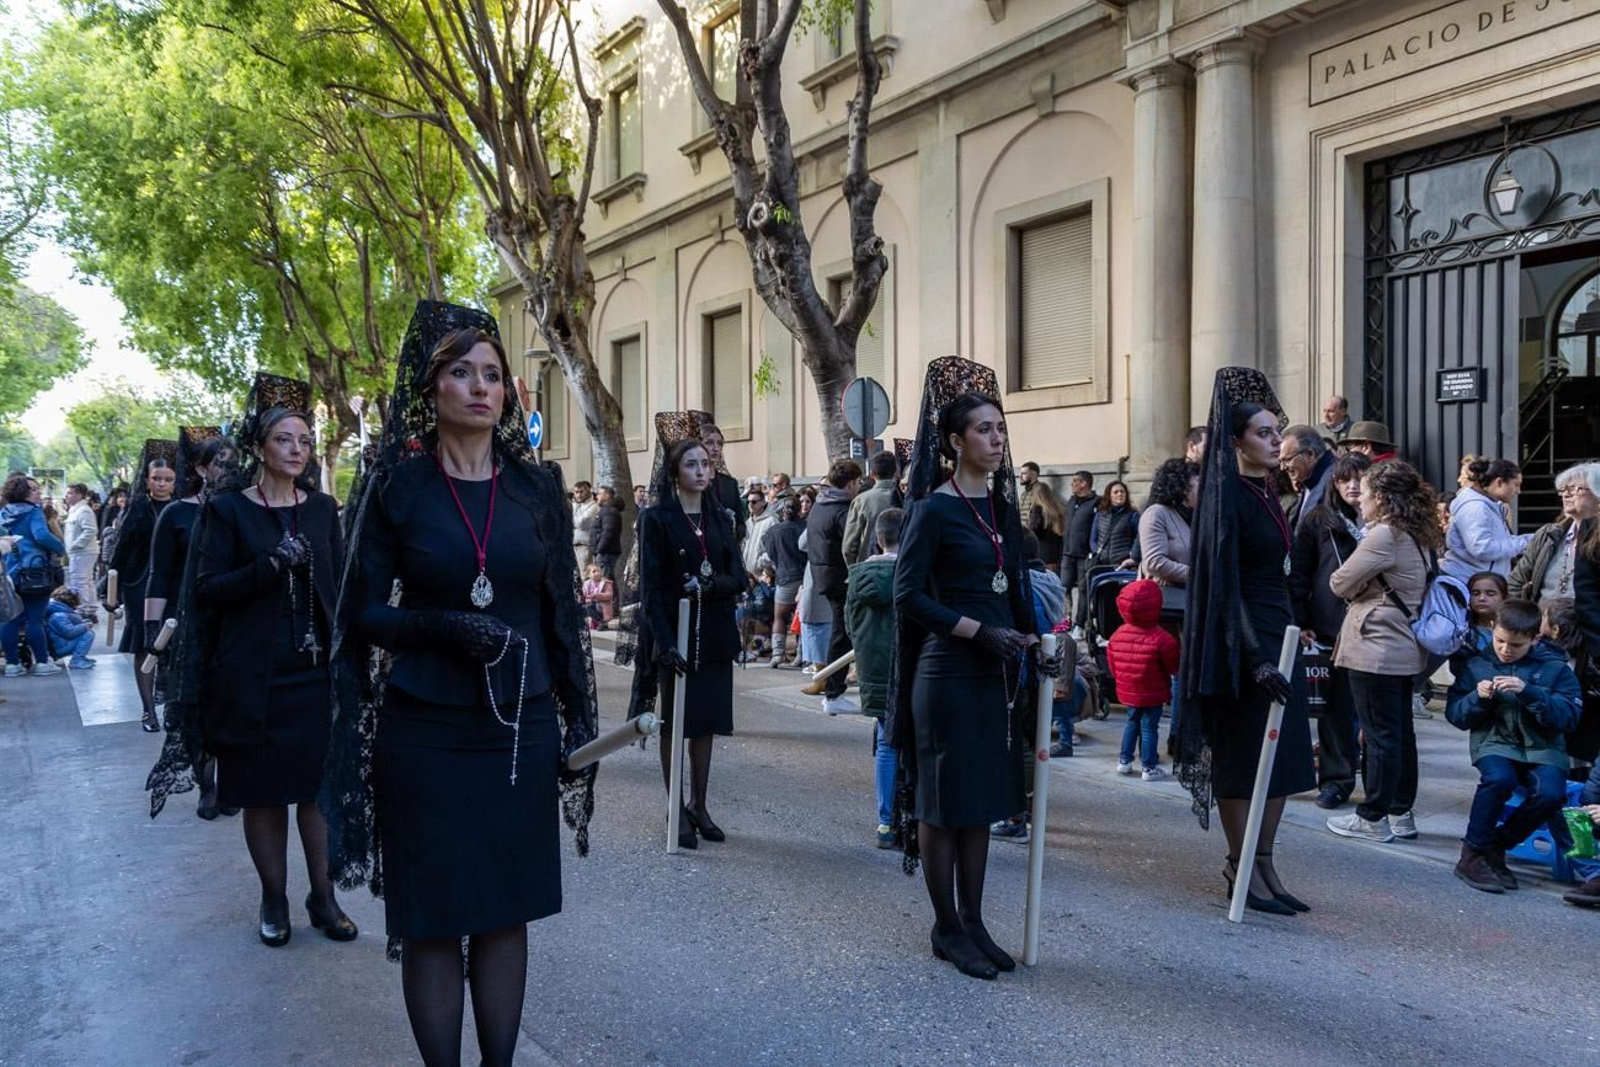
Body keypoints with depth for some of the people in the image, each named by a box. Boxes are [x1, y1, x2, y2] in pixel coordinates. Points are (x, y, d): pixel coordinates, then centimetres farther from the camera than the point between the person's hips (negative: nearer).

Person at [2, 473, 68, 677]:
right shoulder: (33, 512, -9)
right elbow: (41, 535, -23)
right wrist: (60, 548, -9)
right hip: (35, 572, -6)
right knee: (35, 619, -1)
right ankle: (42, 662, 5)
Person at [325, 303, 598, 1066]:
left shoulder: (538, 486, 4)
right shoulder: (397, 485, -2)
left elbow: (562, 611, 6)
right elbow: (361, 613, -2)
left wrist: (578, 718, 3)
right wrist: (446, 627, -19)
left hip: (520, 728, 2)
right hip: (423, 732, -2)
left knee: (506, 910, 10)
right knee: (431, 918, 6)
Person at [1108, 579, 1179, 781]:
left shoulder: (1118, 634, -6)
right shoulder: (1161, 639, -22)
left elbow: (1112, 663, 5)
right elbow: (1173, 667, -13)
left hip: (1127, 692, 5)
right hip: (1152, 694, -5)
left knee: (1132, 722, 22)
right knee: (1149, 727, 4)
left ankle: (1124, 760, 26)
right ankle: (1149, 768, 11)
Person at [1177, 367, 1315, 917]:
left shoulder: (1266, 491, 13)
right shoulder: (1227, 496, -13)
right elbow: (1223, 584, -19)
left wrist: (1293, 637, 17)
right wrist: (1253, 659, -23)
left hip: (1278, 632, 9)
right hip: (1244, 641, -9)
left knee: (1282, 753, 10)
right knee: (1243, 757, 0)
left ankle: (1263, 865, 20)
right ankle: (1242, 869, 12)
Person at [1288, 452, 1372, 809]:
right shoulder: (1318, 520, 3)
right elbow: (1298, 574, 3)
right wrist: (1302, 623, -3)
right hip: (1329, 628, -1)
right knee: (1335, 705, 4)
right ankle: (1335, 778, 14)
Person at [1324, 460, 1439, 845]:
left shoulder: (1384, 535, -17)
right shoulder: (1418, 536, 11)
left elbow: (1340, 583, -11)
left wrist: (1351, 586, 9)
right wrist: (1364, 587, 8)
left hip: (1375, 647, -9)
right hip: (1404, 647, 9)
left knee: (1380, 735, -2)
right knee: (1401, 731, 13)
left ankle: (1373, 818, 6)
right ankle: (1401, 813, 21)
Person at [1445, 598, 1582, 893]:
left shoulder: (1554, 667, 3)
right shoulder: (1476, 664, 7)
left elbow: (1569, 717, -8)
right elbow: (1455, 716, 7)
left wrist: (1529, 692, -21)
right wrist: (1478, 698, -13)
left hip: (1542, 746, 1)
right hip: (1494, 741, 0)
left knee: (1551, 792, -29)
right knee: (1499, 778, -33)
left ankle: (1497, 845, -4)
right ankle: (1473, 855, -17)